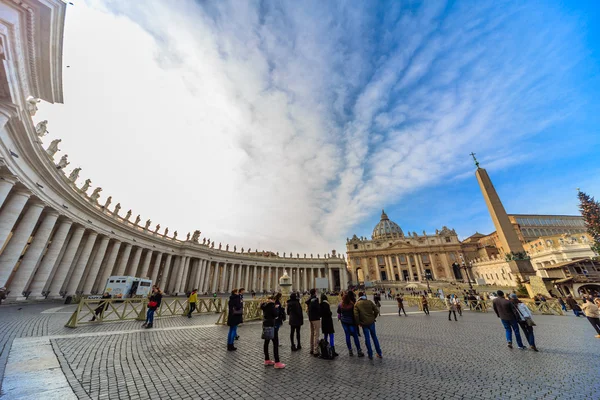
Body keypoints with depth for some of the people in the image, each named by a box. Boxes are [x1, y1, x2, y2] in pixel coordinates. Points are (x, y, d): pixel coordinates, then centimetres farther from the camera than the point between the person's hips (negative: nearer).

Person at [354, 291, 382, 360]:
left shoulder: (357, 304, -8)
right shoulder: (369, 302, -4)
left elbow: (356, 315, -15)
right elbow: (376, 311, -5)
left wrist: (358, 323, -2)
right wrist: (373, 318, 9)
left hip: (364, 323, -2)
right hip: (371, 322, 2)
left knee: (367, 338, 11)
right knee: (374, 337, 18)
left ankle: (370, 355, 18)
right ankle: (379, 353, 26)